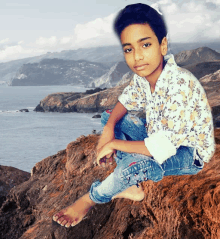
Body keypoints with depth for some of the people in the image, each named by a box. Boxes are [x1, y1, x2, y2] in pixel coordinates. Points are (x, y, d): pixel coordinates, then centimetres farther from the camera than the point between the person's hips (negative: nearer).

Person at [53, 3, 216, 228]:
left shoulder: (180, 85, -35)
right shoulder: (142, 76, -11)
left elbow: (162, 149, -38)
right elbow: (125, 101, 8)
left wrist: (114, 143, -25)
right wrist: (108, 129, -14)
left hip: (189, 153, -8)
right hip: (162, 137, 8)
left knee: (135, 163, -35)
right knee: (108, 116, 3)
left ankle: (90, 199, -6)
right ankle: (132, 187, -1)